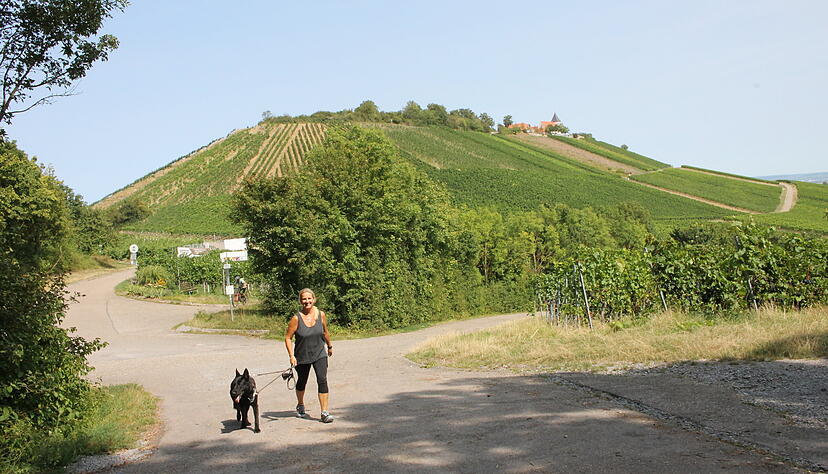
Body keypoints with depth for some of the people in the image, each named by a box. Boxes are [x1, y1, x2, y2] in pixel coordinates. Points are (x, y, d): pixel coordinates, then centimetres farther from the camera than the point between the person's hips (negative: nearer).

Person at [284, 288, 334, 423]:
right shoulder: (296, 318, -16)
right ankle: (300, 406, 43)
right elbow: (287, 337, -12)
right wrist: (291, 356, -20)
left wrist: (329, 346, 23)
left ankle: (324, 413, -11)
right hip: (302, 356, -1)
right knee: (302, 382, 17)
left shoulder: (320, 314, -6)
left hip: (319, 354, 1)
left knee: (322, 380, -13)